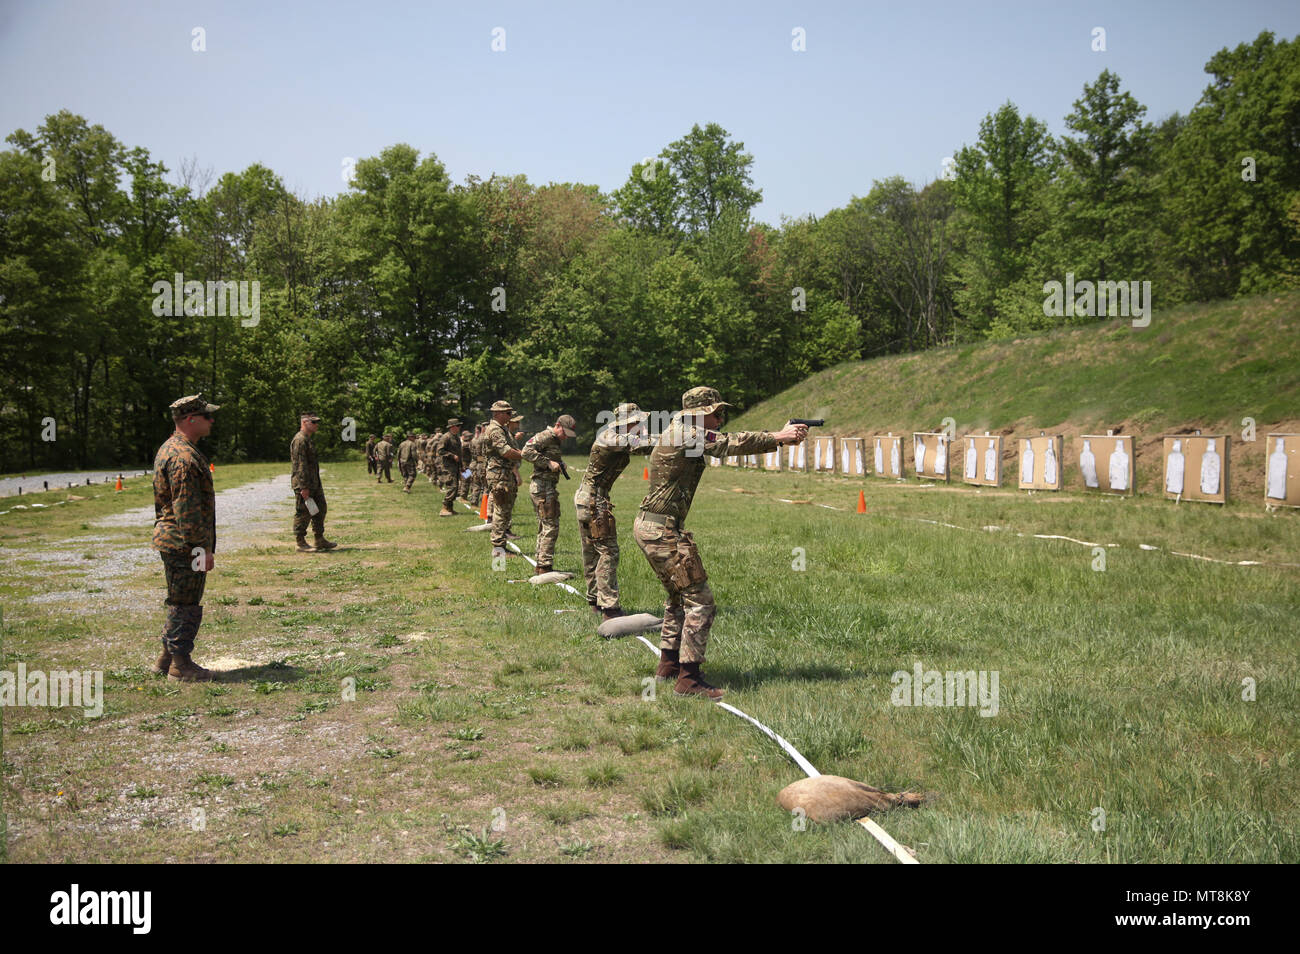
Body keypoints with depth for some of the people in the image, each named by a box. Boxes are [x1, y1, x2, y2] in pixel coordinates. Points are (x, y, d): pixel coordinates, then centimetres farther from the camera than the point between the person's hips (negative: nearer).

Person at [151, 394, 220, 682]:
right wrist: (204, 547, -20)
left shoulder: (170, 449, 15)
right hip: (185, 545, -11)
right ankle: (180, 666, 8)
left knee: (180, 603, 19)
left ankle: (167, 658, 28)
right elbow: (188, 511, -23)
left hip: (173, 542, 11)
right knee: (186, 604, -1)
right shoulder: (184, 457, -20)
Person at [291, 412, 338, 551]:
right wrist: (304, 487, -24)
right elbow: (300, 465, -21)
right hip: (303, 484, -10)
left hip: (314, 483, 10)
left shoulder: (308, 439, 17)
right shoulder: (299, 440, -16)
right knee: (302, 513, -3)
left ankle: (320, 540, 21)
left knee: (320, 509, 13)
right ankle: (300, 543, 5)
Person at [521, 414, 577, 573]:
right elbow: (527, 451, -23)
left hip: (549, 486, 10)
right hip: (542, 486, -10)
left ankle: (540, 564, 22)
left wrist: (559, 465, 6)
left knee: (544, 527, 15)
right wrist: (548, 463, -24)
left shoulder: (558, 440, 18)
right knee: (551, 527, -9)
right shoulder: (545, 436, -11)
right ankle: (545, 566, -7)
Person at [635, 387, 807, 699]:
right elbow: (729, 444, -21)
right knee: (699, 599, -9)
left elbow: (726, 445, 13)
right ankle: (688, 679, -7)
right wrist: (777, 437, -16)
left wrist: (777, 439, 3)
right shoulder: (683, 434, -15)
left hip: (649, 528, 11)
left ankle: (668, 665, 29)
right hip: (662, 531, -11)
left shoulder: (693, 437, 16)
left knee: (679, 596, 21)